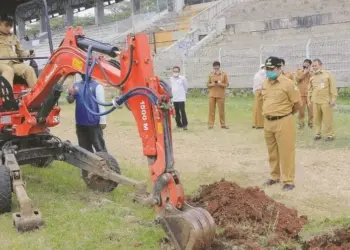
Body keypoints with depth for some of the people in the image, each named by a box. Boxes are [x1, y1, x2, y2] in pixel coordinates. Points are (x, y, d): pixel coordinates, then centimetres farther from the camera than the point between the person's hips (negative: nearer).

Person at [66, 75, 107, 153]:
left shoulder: (97, 86, -4)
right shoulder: (76, 85, 12)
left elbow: (101, 104, -8)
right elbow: (70, 101, 18)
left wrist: (103, 120, -13)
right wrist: (70, 94, -4)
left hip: (94, 122, -6)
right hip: (80, 123, 6)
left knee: (99, 147, -3)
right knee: (84, 147, 14)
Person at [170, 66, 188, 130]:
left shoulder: (182, 78, -4)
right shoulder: (171, 79, 8)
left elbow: (186, 87, 6)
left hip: (181, 98, -4)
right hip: (174, 98, 4)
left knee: (182, 111, -10)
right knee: (176, 112, 8)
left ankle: (184, 125, -6)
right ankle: (179, 124, 18)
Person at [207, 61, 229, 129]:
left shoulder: (224, 74, 0)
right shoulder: (211, 74, 6)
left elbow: (226, 84, 1)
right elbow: (208, 84, 10)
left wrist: (220, 83, -17)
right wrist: (212, 84, -11)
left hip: (220, 95, -1)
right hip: (212, 95, 1)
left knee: (221, 110, 4)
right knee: (211, 110, 1)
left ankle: (223, 124, 13)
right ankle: (210, 124, 4)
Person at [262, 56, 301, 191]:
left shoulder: (288, 83, -14)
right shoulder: (265, 83, 7)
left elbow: (297, 103, -7)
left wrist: (286, 114, 7)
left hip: (283, 122, -7)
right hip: (268, 122, 7)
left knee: (286, 152, 0)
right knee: (272, 152, 17)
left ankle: (288, 181, 10)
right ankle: (274, 176, 32)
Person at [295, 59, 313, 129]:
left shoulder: (312, 72, 8)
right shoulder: (298, 72, 10)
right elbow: (297, 79, -8)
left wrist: (309, 72, -10)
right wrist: (304, 73, -6)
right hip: (301, 94, 0)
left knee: (310, 109, 1)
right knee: (301, 109, 0)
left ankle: (310, 122, 13)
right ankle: (301, 123, 8)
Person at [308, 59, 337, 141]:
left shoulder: (328, 74, -2)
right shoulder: (312, 77, 10)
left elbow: (333, 87, -4)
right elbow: (310, 89, 16)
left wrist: (333, 99, -8)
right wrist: (309, 99, 12)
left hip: (326, 101, -4)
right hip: (315, 101, 4)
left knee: (327, 119, -1)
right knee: (316, 119, 7)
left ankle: (330, 135, 8)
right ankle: (318, 134, 17)